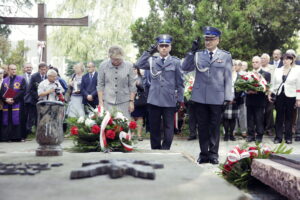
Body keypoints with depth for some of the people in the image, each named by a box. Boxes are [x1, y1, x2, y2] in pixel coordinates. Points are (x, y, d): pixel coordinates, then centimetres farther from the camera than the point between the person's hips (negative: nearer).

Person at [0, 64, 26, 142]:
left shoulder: (21, 79, 5)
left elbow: (23, 91, -6)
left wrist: (13, 99, -13)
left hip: (17, 104, -3)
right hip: (6, 104, 3)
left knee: (17, 120, -8)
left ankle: (17, 137, -5)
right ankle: (6, 137, 5)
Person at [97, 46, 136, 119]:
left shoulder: (129, 66, 0)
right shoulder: (103, 65, 1)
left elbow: (132, 85, 5)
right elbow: (100, 85, 6)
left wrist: (131, 101, 1)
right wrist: (100, 101, 2)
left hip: (124, 102, 0)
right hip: (108, 102, 0)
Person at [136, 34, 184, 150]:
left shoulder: (175, 62, 5)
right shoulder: (152, 61, 10)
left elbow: (180, 82, 5)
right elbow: (139, 65, -7)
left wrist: (180, 99, 1)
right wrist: (149, 52, -5)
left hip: (169, 100, -2)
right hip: (154, 100, 2)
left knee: (168, 128, 1)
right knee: (154, 128, 7)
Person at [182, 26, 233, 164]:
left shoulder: (225, 56, 6)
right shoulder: (198, 55, 10)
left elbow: (228, 79, 3)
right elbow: (185, 68, -1)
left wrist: (228, 97, -4)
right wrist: (192, 51, -9)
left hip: (217, 97, -2)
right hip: (200, 96, 2)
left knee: (215, 126, 4)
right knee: (202, 126, 7)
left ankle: (213, 154, 13)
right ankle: (204, 153, 15)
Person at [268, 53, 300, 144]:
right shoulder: (277, 70, 9)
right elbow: (273, 84, 13)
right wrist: (270, 93, 4)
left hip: (290, 96, -2)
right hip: (279, 95, 2)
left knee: (289, 117, 4)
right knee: (279, 116, 2)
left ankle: (288, 137, 12)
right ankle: (278, 137, 7)